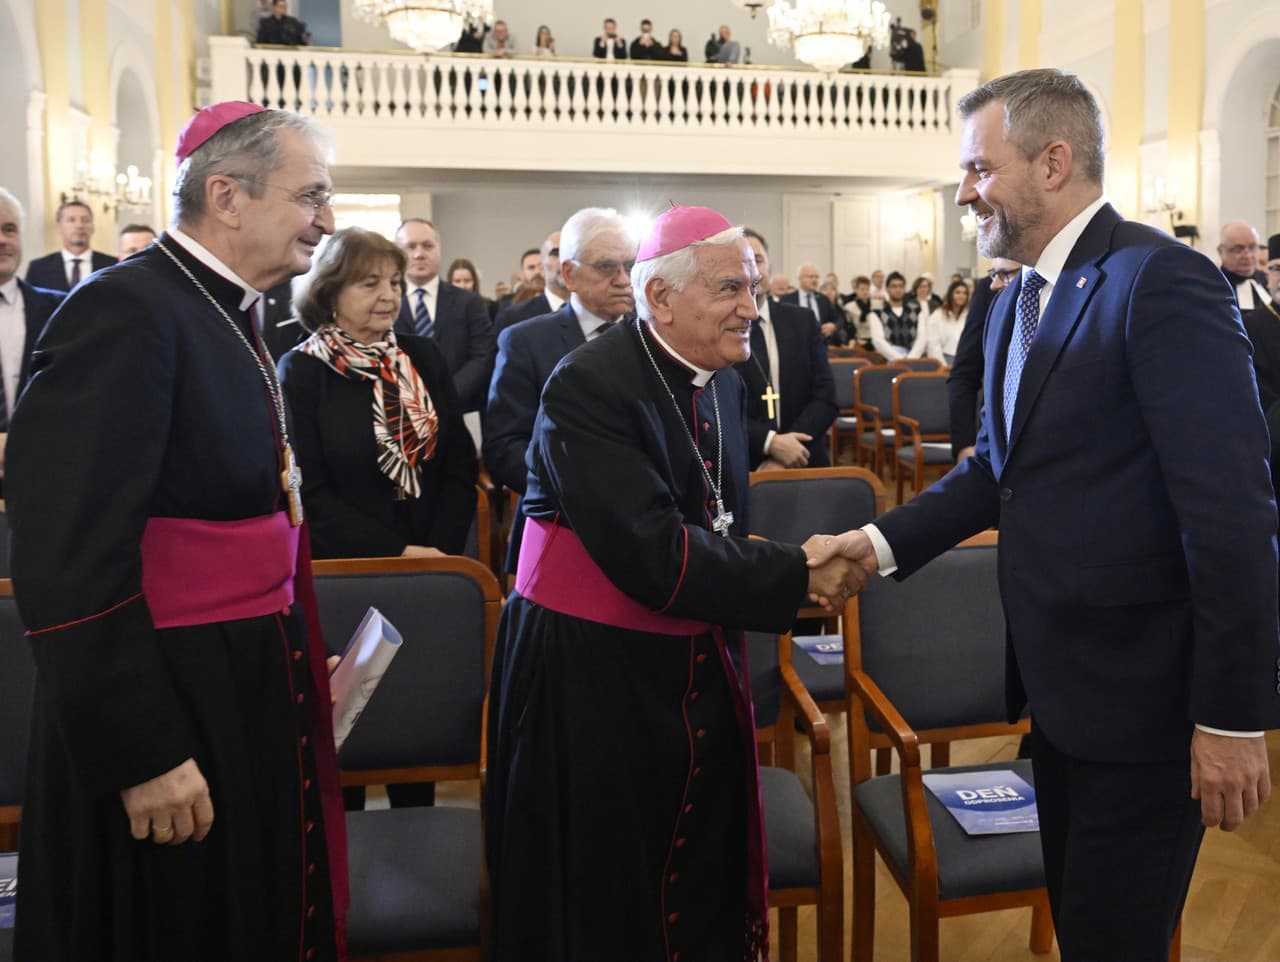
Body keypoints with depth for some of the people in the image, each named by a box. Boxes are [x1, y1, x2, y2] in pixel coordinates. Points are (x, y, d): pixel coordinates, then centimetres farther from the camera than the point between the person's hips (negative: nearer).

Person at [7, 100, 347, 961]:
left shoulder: (230, 314, 10)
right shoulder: (126, 310, -18)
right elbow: (71, 560, -23)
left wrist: (303, 663, 13)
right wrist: (141, 754, -22)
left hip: (253, 694, 9)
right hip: (170, 704, -8)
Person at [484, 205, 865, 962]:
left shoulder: (722, 382, 5)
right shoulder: (588, 386, -20)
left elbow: (723, 527, 10)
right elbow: (649, 553, -28)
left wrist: (790, 567, -6)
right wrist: (795, 575, -23)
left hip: (698, 666, 7)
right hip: (592, 672, -7)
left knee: (705, 881, 18)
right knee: (604, 900, 9)